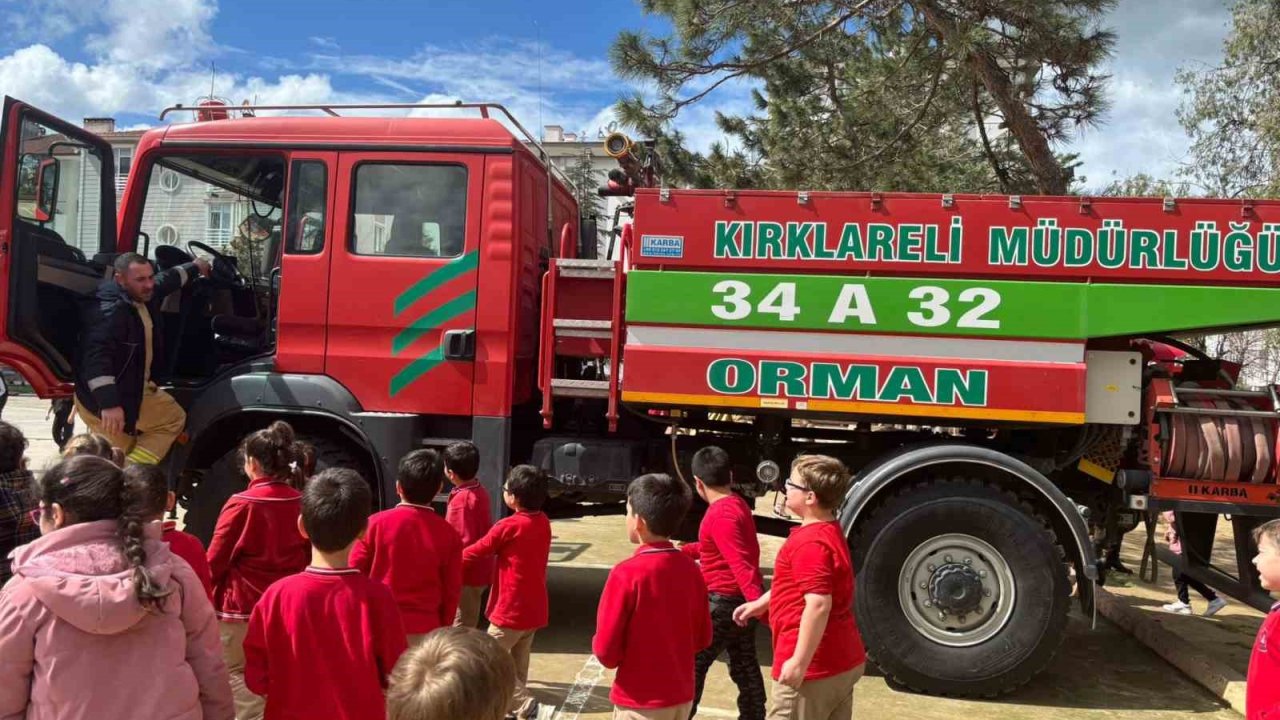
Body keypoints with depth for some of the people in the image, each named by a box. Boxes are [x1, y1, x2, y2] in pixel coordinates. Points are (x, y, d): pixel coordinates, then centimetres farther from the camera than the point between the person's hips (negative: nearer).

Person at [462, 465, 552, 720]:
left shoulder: (508, 527, -18)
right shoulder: (543, 523, 2)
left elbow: (474, 553, -6)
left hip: (511, 610, -7)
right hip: (534, 608, 7)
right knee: (518, 664, 18)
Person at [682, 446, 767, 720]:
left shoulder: (720, 514, -21)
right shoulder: (738, 505, 9)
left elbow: (740, 563, -31)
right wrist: (684, 550, 33)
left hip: (725, 601, -9)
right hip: (741, 599, 9)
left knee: (693, 664, 1)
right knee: (744, 666, 17)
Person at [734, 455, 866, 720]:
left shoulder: (810, 543, -22)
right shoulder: (828, 532, 11)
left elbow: (819, 604, -29)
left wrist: (799, 662, -26)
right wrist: (761, 603, 30)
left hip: (815, 667, -10)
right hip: (843, 661, 10)